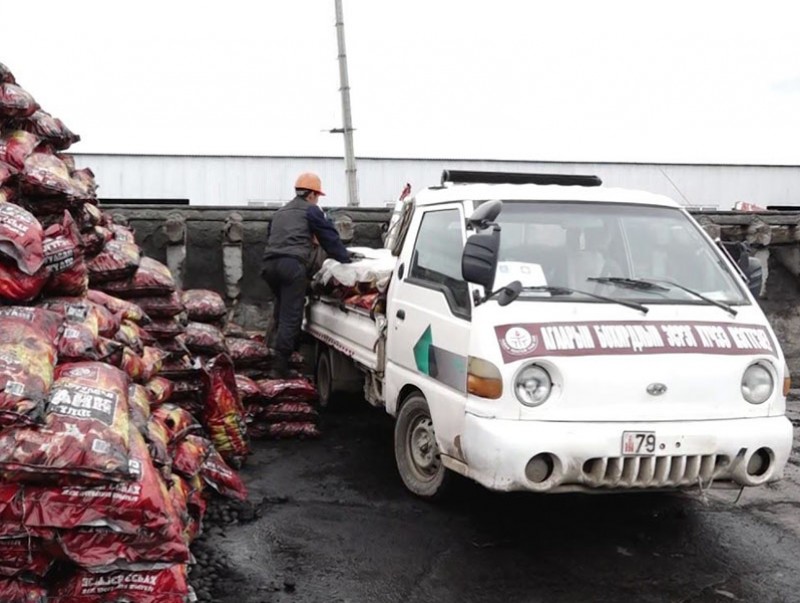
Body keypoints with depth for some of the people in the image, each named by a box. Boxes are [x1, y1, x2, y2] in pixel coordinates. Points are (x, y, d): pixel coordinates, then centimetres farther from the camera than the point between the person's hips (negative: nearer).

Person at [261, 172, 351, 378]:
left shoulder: (281, 212, 29)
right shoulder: (311, 211, 8)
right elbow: (330, 238, 6)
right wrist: (345, 261, 12)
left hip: (270, 263, 7)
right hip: (293, 265, -7)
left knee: (283, 312, 20)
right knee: (291, 316, -8)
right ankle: (279, 367, -13)